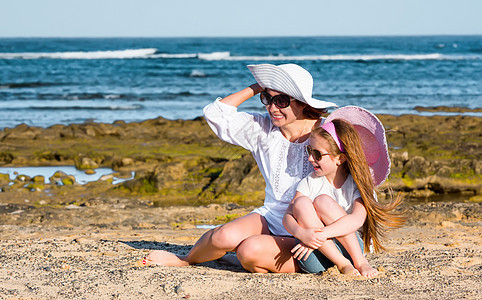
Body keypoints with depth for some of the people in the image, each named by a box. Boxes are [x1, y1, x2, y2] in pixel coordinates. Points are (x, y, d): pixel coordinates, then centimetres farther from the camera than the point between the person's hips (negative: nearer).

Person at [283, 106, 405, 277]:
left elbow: (357, 220, -21)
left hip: (348, 249, -3)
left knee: (322, 201, -20)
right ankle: (343, 265, -26)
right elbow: (288, 216, -7)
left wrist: (320, 235, -33)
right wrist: (301, 233, -31)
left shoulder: (358, 184, -2)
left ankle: (360, 262, -21)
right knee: (301, 203, -20)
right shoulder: (310, 183, 6)